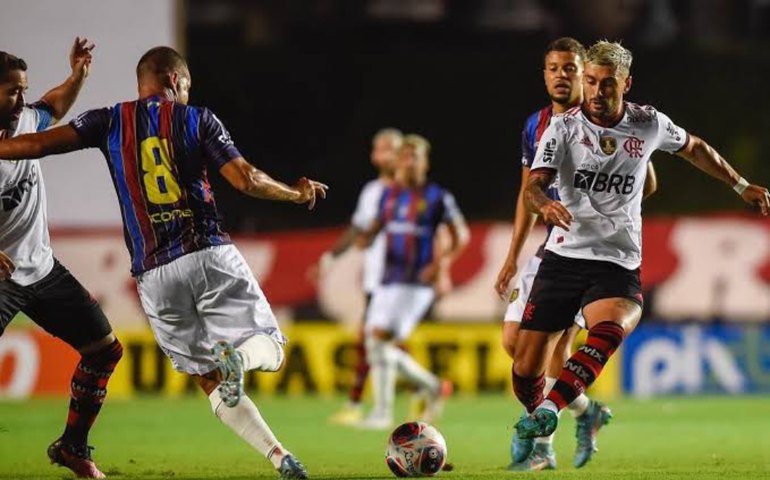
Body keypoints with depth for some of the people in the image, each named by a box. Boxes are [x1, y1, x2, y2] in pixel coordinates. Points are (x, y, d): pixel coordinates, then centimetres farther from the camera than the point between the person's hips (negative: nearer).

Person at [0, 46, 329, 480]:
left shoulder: (110, 122, 10)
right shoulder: (198, 120, 6)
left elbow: (37, 144, 3)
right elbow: (247, 179, -3)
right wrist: (297, 194, 13)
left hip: (155, 274, 2)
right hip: (212, 256, -2)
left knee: (211, 380, 10)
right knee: (269, 349, 8)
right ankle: (236, 356, -29)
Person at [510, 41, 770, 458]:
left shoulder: (650, 125, 4)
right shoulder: (564, 128, -2)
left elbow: (694, 149, 25)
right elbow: (533, 185, -14)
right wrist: (545, 206, -37)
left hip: (618, 265, 0)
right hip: (564, 256, 0)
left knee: (609, 330, -35)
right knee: (525, 371, -1)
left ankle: (548, 411, -46)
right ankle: (538, 438, 27)